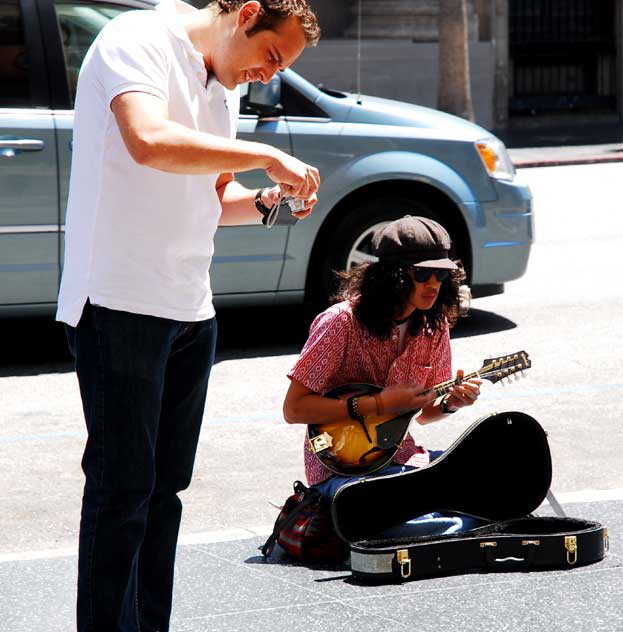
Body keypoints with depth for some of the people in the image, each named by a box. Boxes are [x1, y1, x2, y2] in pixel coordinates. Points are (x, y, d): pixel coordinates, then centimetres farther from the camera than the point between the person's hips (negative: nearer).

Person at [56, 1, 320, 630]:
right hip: (118, 302, -9)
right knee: (122, 489, -7)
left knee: (163, 487, 10)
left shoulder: (222, 85, 18)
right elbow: (150, 142, -29)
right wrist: (267, 156, -22)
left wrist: (265, 200, 6)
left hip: (190, 311, 9)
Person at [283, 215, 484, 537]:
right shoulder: (342, 323, -16)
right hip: (342, 470, -7)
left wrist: (450, 403, -7)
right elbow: (294, 409, -18)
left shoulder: (434, 328, 4)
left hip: (402, 460, 7)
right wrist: (379, 403, -22)